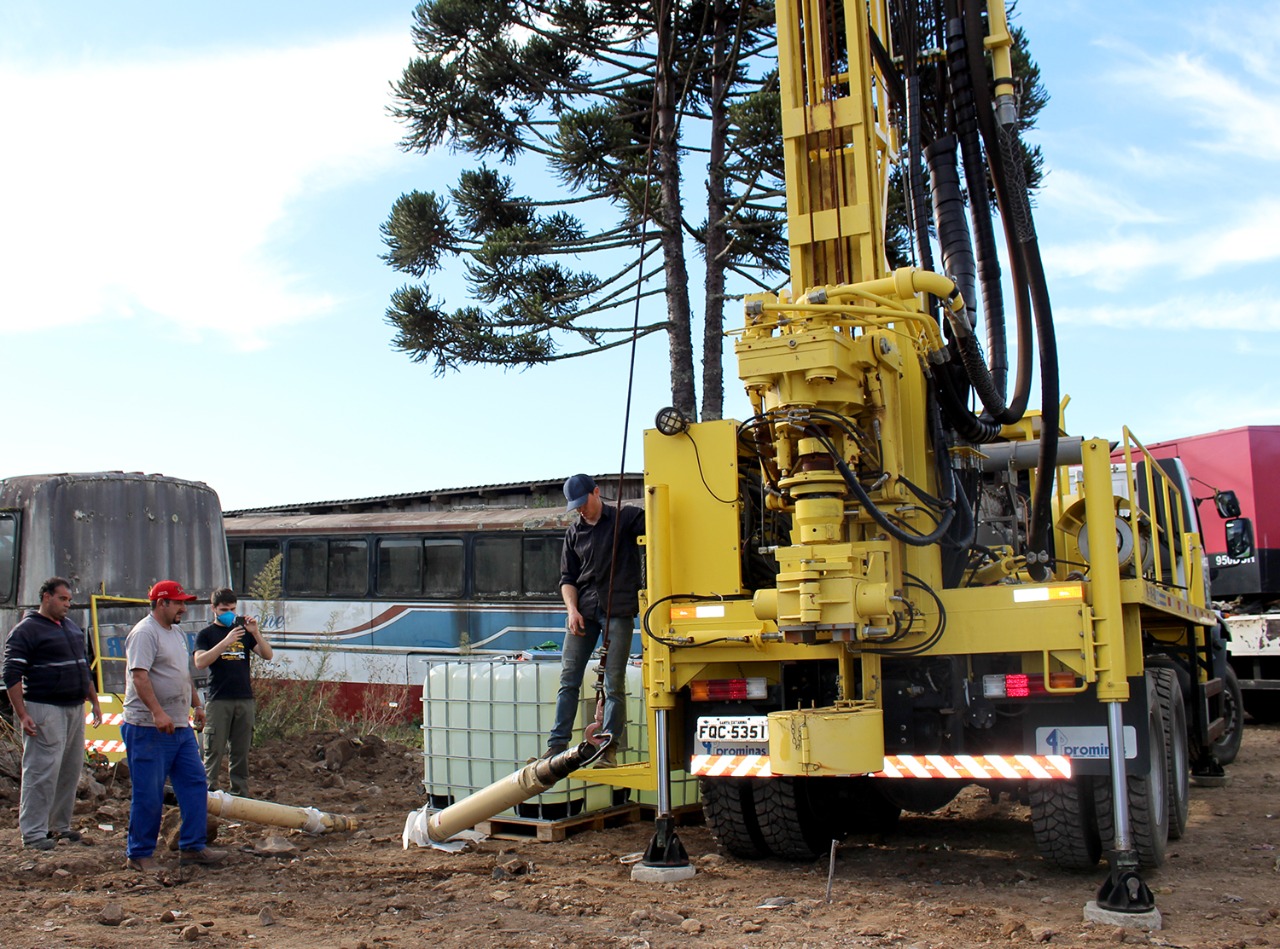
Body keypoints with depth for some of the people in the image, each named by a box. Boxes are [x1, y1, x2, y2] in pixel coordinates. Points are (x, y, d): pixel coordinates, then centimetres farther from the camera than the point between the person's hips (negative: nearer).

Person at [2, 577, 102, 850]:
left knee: (71, 769, 9)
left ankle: (60, 825, 18)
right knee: (42, 771, -7)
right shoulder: (26, 630, -7)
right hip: (45, 711, -8)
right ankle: (33, 832, -1)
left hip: (75, 709, 8)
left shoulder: (72, 627, 18)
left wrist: (94, 702, 22)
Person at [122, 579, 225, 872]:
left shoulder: (178, 634, 18)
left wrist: (197, 706, 23)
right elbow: (139, 676, -23)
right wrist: (157, 713, -31)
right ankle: (140, 854, 10)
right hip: (148, 729, -10)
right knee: (148, 794, -2)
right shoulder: (145, 633, -13)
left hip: (180, 727, 10)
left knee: (194, 784, 9)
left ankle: (192, 847, 16)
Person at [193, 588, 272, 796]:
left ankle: (240, 794, 12)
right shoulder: (206, 634, 4)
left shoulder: (243, 630, 14)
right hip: (218, 700, -3)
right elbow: (200, 662, -13)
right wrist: (226, 642, -23)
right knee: (214, 751, -5)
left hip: (245, 699, 3)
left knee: (241, 751, 7)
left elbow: (268, 655, 6)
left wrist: (255, 633, -10)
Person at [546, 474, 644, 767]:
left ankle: (609, 748, 2)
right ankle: (557, 745, 7)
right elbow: (567, 578, 13)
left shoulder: (625, 518, 3)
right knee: (569, 679, 2)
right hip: (583, 611, 4)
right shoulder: (574, 534, 15)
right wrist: (572, 609, -2)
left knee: (614, 683, -3)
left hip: (618, 611, -4)